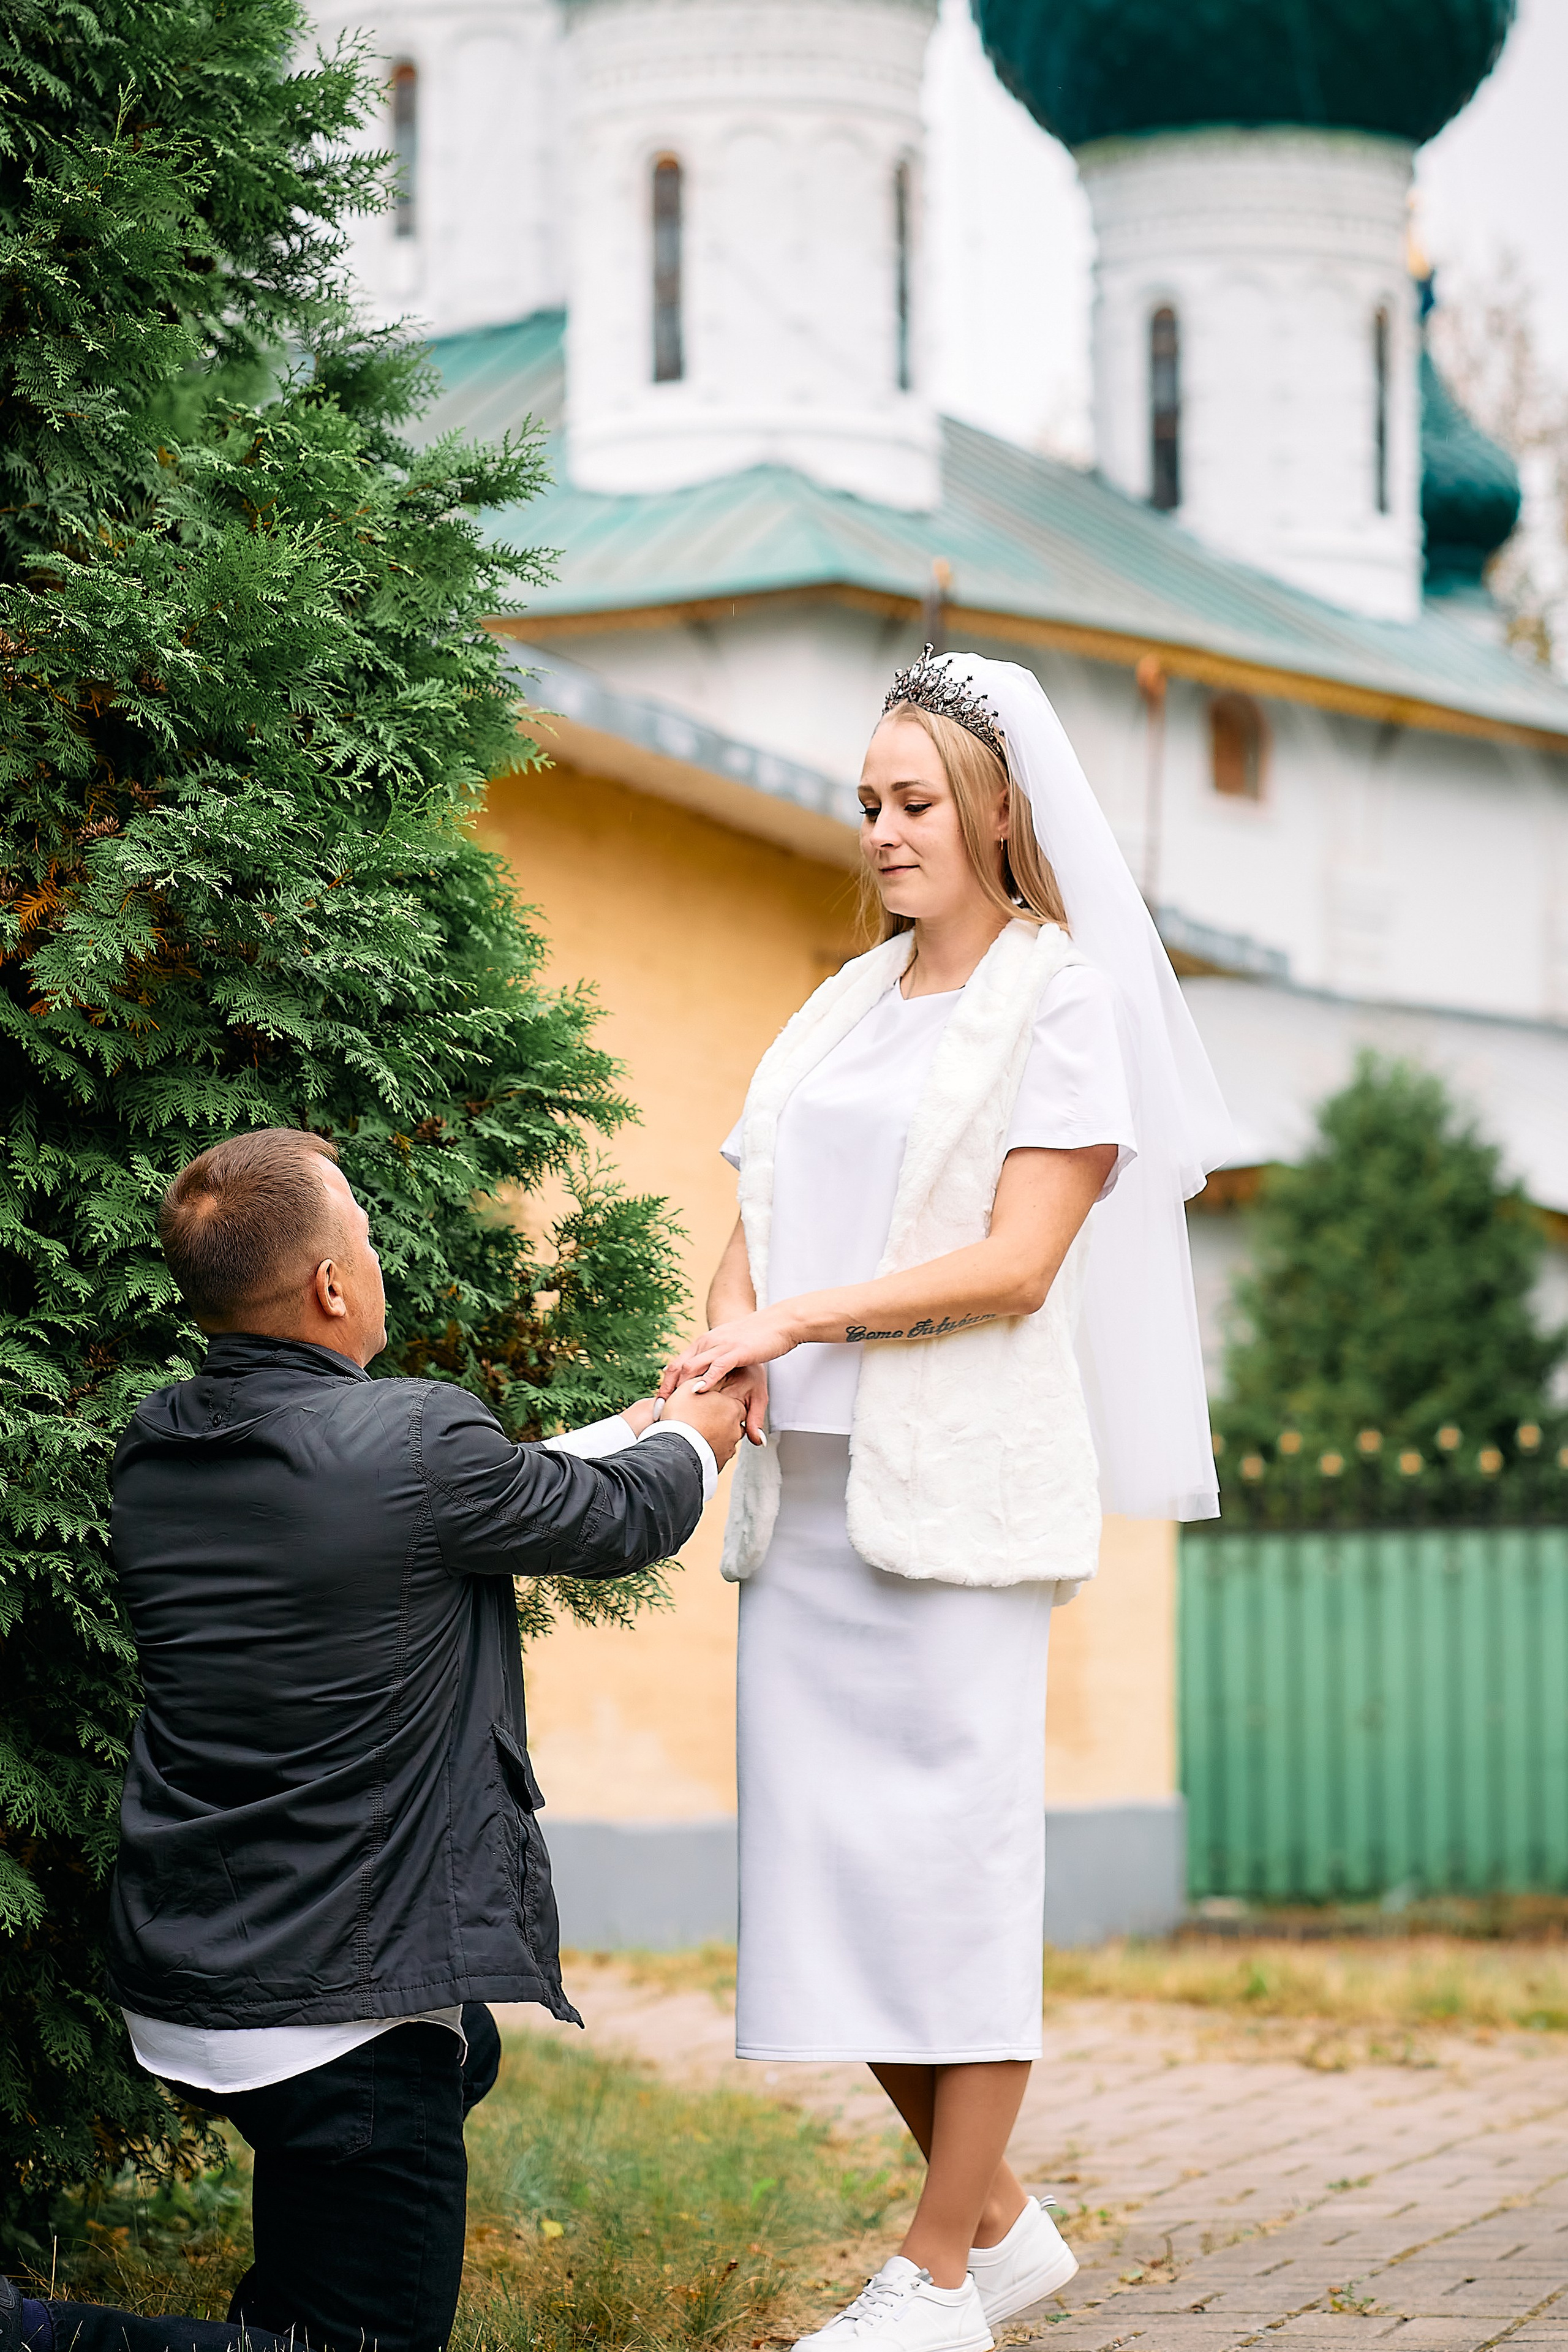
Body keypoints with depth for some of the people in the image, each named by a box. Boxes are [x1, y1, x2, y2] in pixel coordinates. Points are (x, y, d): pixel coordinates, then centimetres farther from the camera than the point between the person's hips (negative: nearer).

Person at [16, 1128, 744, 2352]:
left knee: (464, 2052, 35)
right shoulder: (417, 1443, -21)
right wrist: (694, 1439, 22)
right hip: (333, 2016, -9)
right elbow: (618, 1521, 0)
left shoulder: (155, 1447, 2)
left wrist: (638, 1425, 27)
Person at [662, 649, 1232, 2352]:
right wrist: (733, 1333, -7)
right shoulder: (848, 1006, 18)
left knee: (950, 1859, -5)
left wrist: (805, 1317, -17)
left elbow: (1017, 1262, -10)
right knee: (825, 1860, 5)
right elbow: (758, 1225, 15)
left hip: (958, 1484, -6)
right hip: (809, 1481, 7)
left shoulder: (1065, 1000, -1)